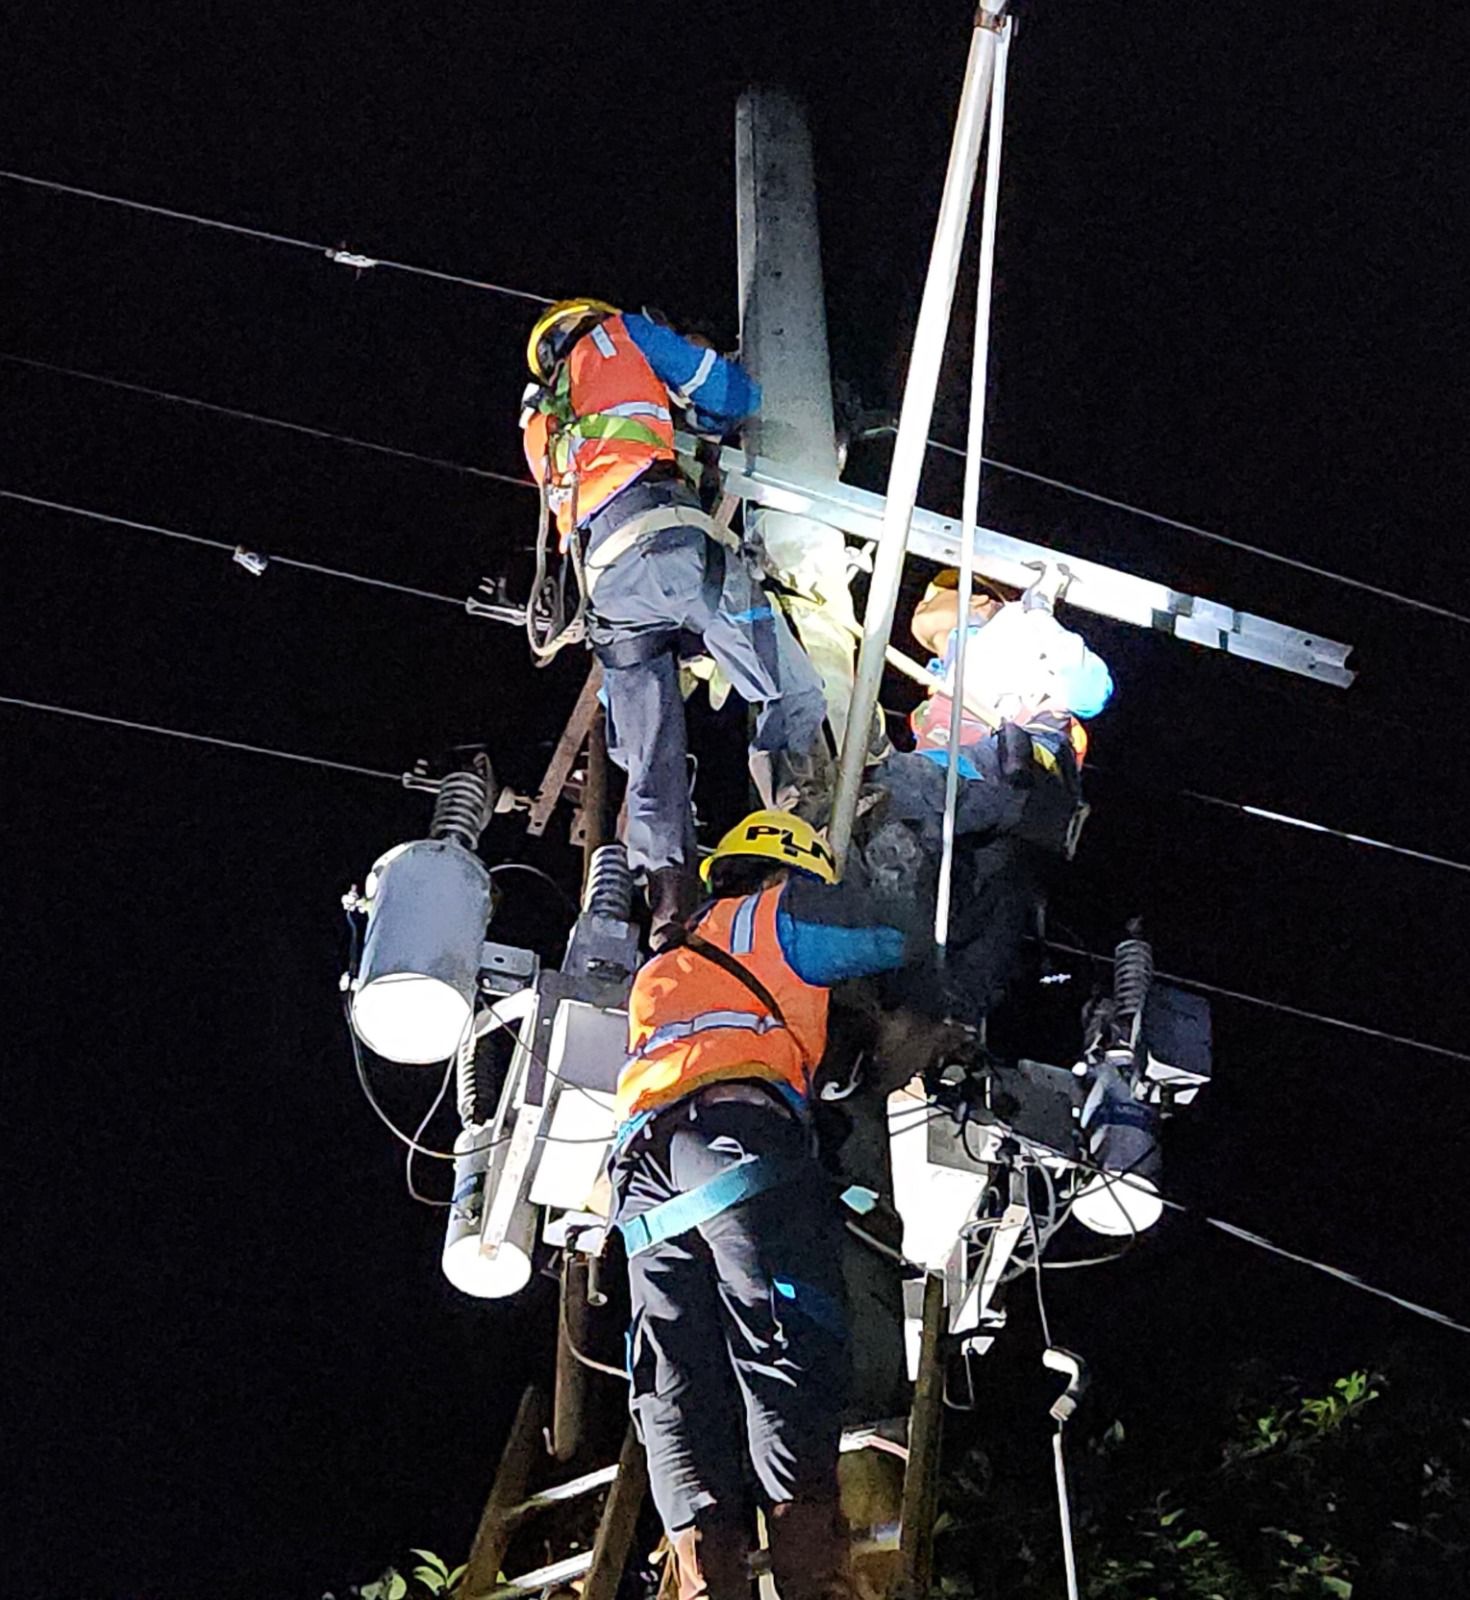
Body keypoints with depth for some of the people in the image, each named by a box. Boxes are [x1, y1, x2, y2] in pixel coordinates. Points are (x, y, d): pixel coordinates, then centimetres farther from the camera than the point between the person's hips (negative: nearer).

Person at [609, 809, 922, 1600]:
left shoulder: (661, 966, 39)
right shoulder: (781, 911, 21)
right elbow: (900, 940, 25)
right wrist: (916, 934, 47)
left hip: (640, 1158, 6)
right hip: (736, 1127, -6)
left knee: (676, 1390, -3)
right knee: (785, 1358, -16)